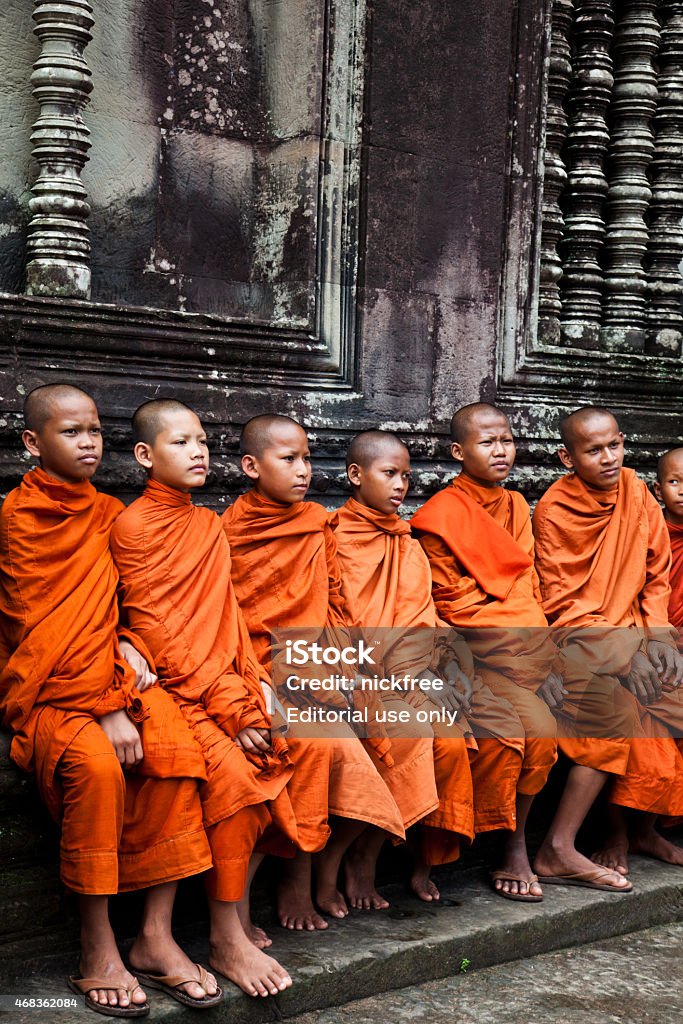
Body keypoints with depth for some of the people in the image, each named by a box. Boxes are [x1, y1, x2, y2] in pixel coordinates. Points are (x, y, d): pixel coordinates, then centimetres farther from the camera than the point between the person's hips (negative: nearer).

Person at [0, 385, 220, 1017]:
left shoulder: (108, 514, 12)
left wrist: (127, 644, -4)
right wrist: (105, 708, -20)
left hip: (112, 675, 5)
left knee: (176, 748, -22)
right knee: (97, 766, -33)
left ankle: (156, 936, -15)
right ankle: (96, 949, -19)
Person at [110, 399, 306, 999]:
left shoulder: (209, 526, 17)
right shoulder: (133, 527, -4)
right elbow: (154, 630, -11)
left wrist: (257, 683, -1)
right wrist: (228, 706, -15)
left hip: (227, 683, 7)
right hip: (173, 687, -7)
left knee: (279, 759, -14)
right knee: (232, 772, -27)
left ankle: (239, 911, 0)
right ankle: (226, 941, -16)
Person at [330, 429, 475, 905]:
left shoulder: (407, 545, 20)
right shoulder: (335, 540, 2)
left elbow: (420, 617, 13)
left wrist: (410, 670, -7)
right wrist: (375, 677, -15)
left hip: (408, 674, 5)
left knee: (450, 739, -22)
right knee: (407, 735, -30)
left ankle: (424, 861, -4)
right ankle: (363, 861, -13)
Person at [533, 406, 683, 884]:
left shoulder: (637, 493, 4)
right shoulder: (553, 511, -10)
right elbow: (558, 600, -10)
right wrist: (622, 641, -18)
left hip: (633, 629, 5)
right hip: (579, 634, -5)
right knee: (618, 704, -28)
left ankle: (644, 827, 0)